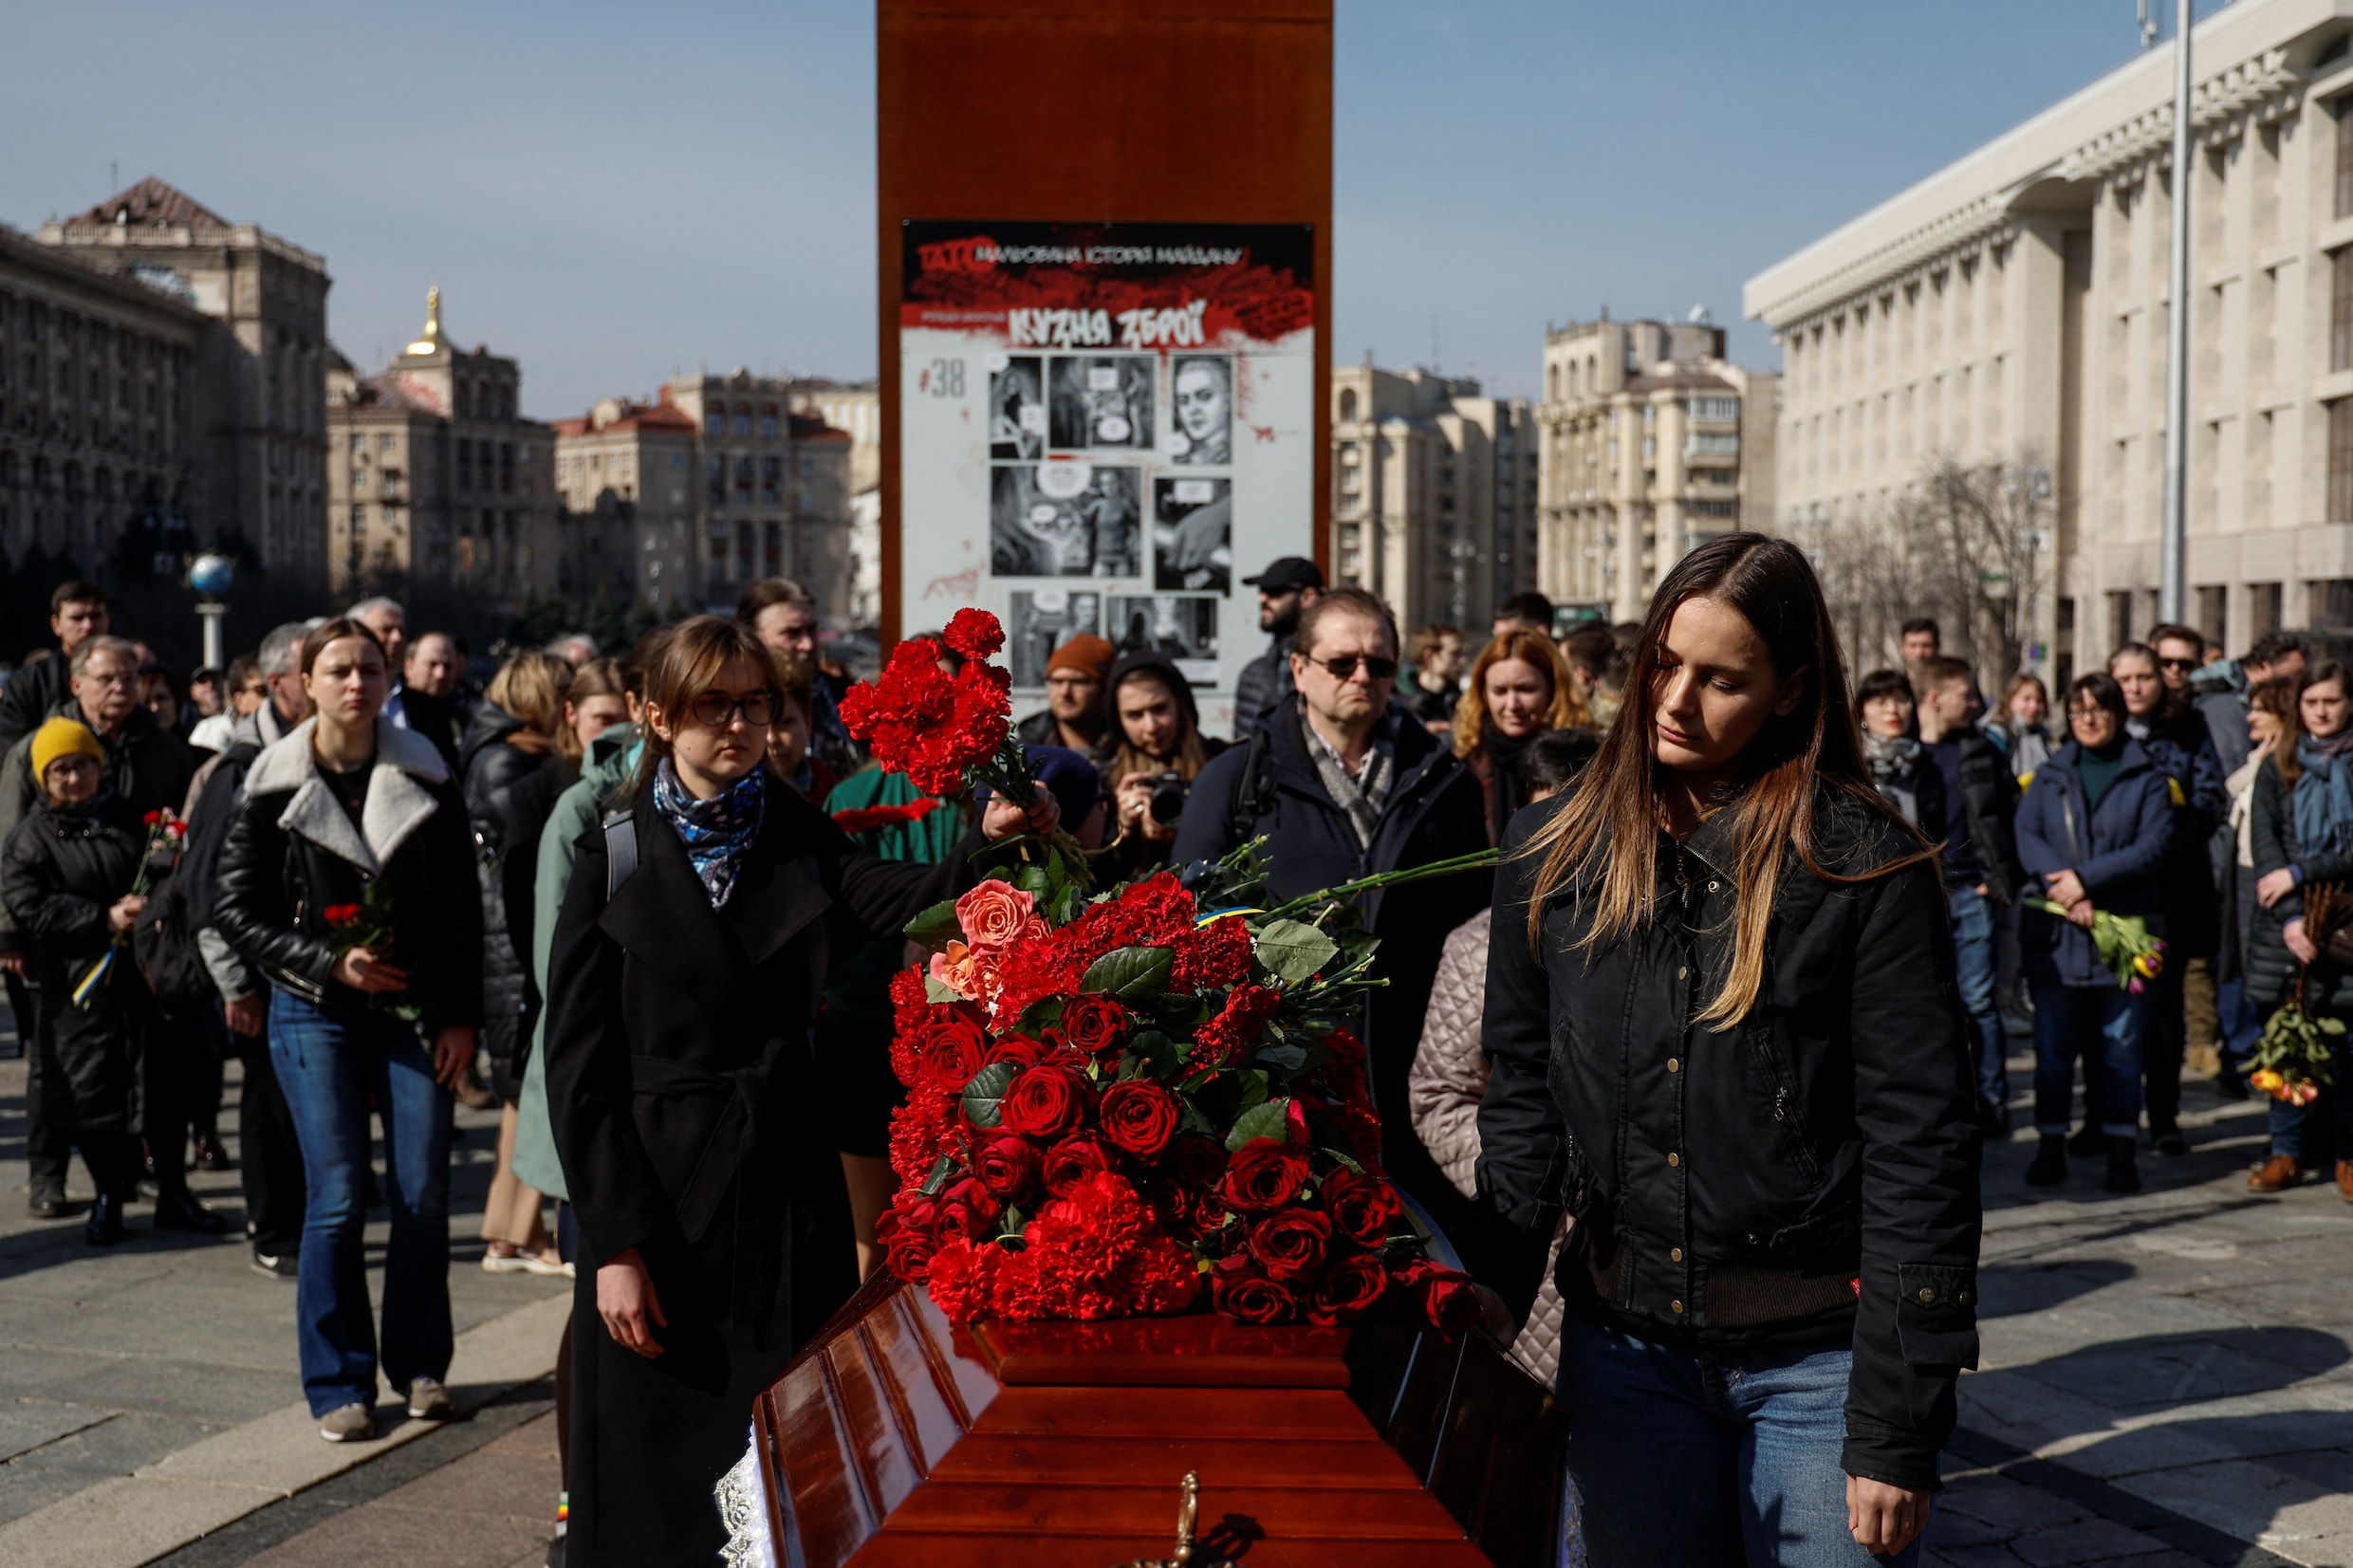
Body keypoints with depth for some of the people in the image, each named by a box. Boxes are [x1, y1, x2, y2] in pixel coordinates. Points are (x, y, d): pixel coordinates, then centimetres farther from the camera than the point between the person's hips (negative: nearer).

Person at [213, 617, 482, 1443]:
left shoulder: (426, 776, 2)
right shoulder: (274, 785, -2)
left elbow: (462, 905, 5)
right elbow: (234, 908, 1)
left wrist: (460, 1015, 0)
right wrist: (328, 964, -9)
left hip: (415, 1008, 1)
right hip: (316, 1013, -1)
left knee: (424, 1194, 0)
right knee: (338, 1198, -4)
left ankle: (419, 1365, 18)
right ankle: (340, 1383, 9)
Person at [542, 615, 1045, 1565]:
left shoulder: (797, 838, 5)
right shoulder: (616, 859, -2)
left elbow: (891, 897, -17)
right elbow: (578, 1064, -5)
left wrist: (987, 847, -38)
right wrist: (614, 1244, -12)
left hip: (789, 1187, 2)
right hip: (661, 1196, -2)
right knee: (660, 1490, 6)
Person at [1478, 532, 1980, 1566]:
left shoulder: (1867, 868, -9)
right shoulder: (1553, 854, 3)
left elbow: (1918, 1147, -10)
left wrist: (1895, 1428, -12)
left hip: (1815, 1358, -3)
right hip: (1622, 1341, 4)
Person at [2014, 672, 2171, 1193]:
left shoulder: (2146, 777, 5)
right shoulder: (2050, 774, 12)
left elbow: (2154, 844, -7)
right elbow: (2026, 836, -2)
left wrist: (2086, 878, -17)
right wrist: (2064, 889, -18)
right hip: (2055, 932, 2)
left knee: (2121, 1047, 3)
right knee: (2053, 1046, 4)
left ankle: (2120, 1151, 10)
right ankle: (2051, 1146, 11)